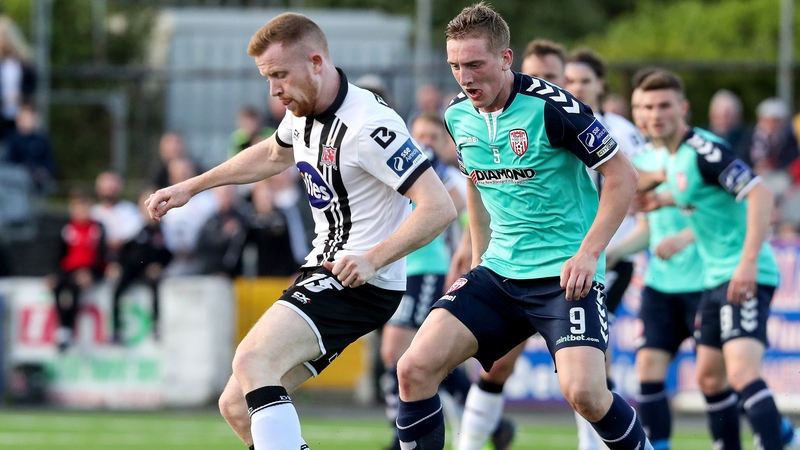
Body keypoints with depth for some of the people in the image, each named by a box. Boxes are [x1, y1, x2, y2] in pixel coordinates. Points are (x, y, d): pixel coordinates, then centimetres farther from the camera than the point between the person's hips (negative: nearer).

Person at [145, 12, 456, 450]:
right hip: (322, 272, 9)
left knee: (252, 361, -28)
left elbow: (439, 207, -24)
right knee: (236, 406, 3)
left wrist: (374, 259, -32)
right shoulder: (303, 112, 7)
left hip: (360, 283, -9)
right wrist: (190, 187, 33)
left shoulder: (369, 127, -21)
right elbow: (273, 154, 32)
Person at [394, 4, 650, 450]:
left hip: (565, 273, -6)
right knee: (416, 367, -9)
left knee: (583, 391, -24)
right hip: (497, 273, 6)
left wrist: (588, 253, -16)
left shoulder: (550, 107, -16)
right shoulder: (459, 116, 4)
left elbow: (623, 177, -10)